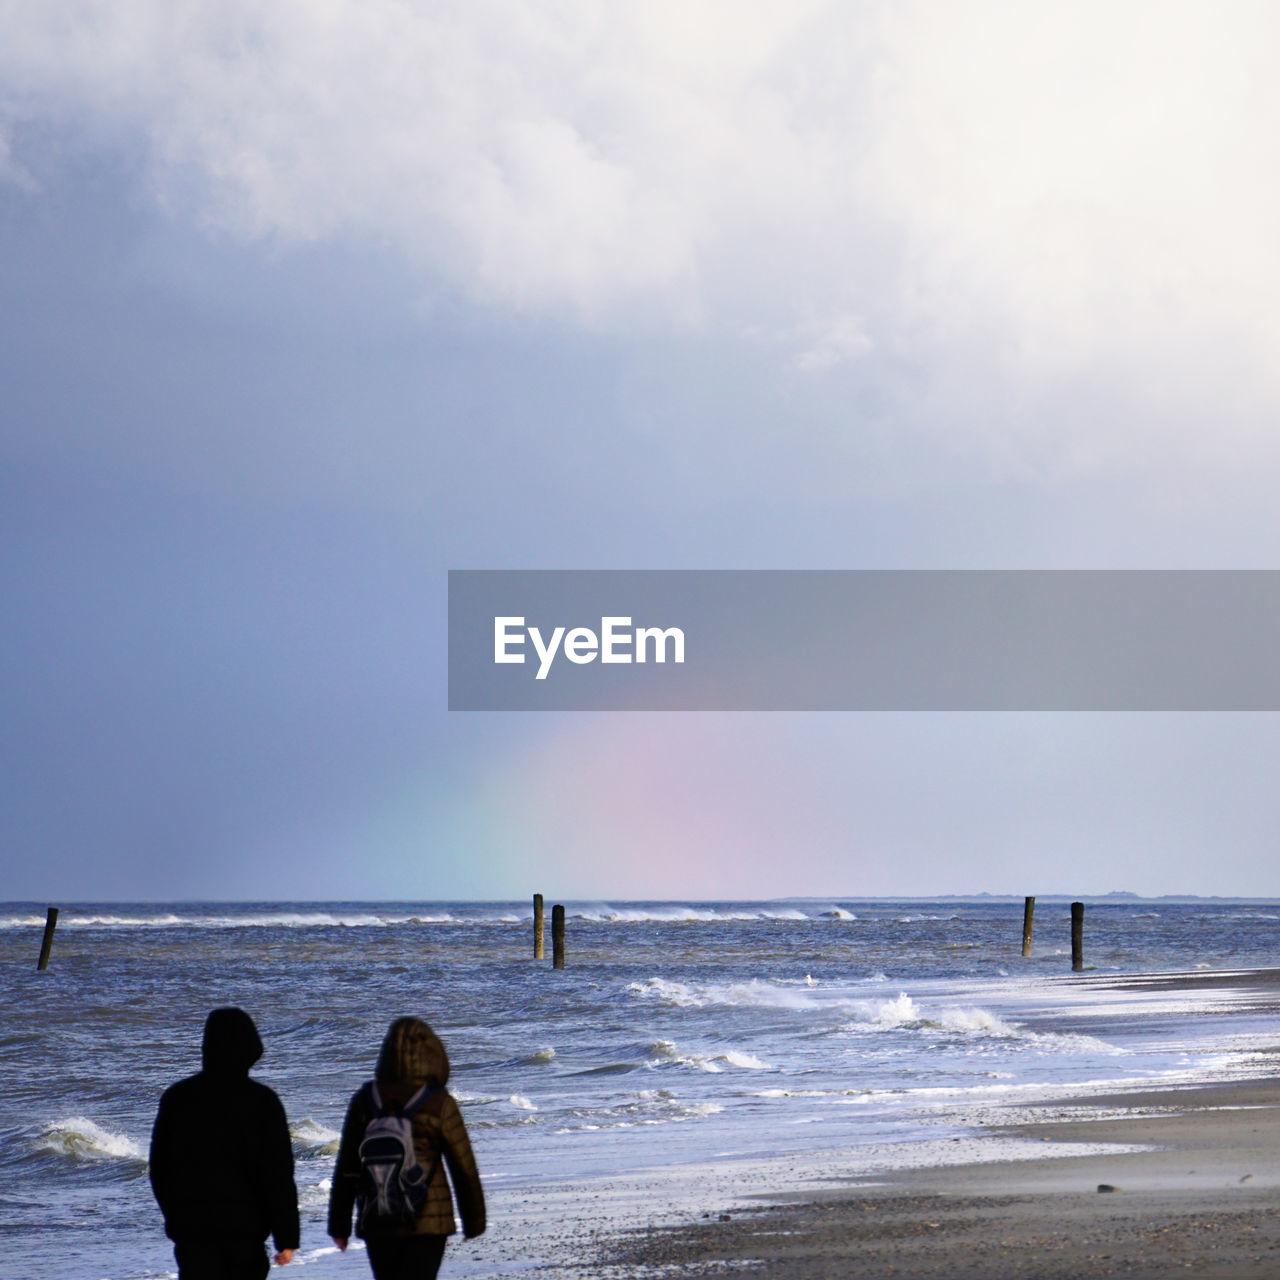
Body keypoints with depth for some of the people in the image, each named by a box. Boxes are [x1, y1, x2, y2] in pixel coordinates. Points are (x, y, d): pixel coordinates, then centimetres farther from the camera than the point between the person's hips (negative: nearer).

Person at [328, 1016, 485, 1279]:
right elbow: (464, 1168, -4)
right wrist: (474, 1222, 9)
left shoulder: (365, 1100, -3)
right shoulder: (440, 1104, -10)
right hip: (429, 1218, -3)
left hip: (376, 1219, 3)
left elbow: (346, 1169, 1)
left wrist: (339, 1224, 10)